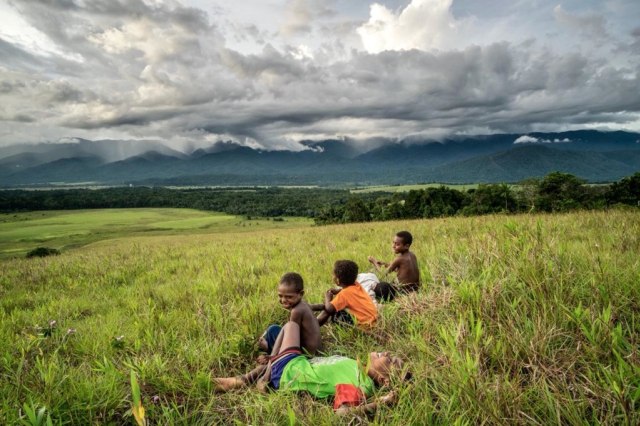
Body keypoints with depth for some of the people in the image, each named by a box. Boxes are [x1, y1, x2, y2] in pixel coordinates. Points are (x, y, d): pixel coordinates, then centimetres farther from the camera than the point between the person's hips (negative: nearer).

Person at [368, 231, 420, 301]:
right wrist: (384, 264, 17)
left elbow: (384, 273, -5)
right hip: (415, 290, 8)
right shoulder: (412, 255, 4)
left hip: (403, 292, -8)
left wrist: (374, 262, 8)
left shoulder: (399, 259, -18)